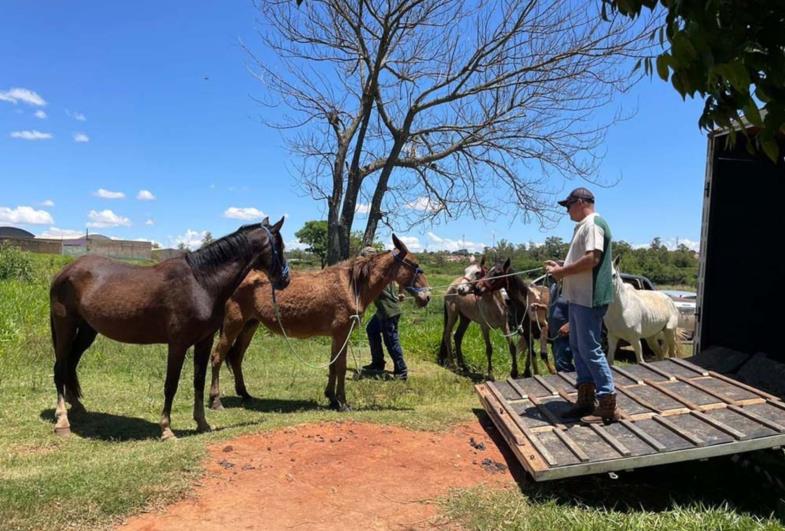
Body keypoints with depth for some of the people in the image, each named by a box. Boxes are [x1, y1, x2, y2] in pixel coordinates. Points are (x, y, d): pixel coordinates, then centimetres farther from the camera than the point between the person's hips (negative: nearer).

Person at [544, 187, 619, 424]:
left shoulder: (593, 224, -14)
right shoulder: (583, 226, 18)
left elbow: (591, 259, -24)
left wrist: (563, 272, -16)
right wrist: (560, 266, 9)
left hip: (589, 299, -11)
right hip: (578, 297, 11)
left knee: (590, 350, -6)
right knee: (578, 348, 14)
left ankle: (608, 405, 2)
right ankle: (586, 400, 22)